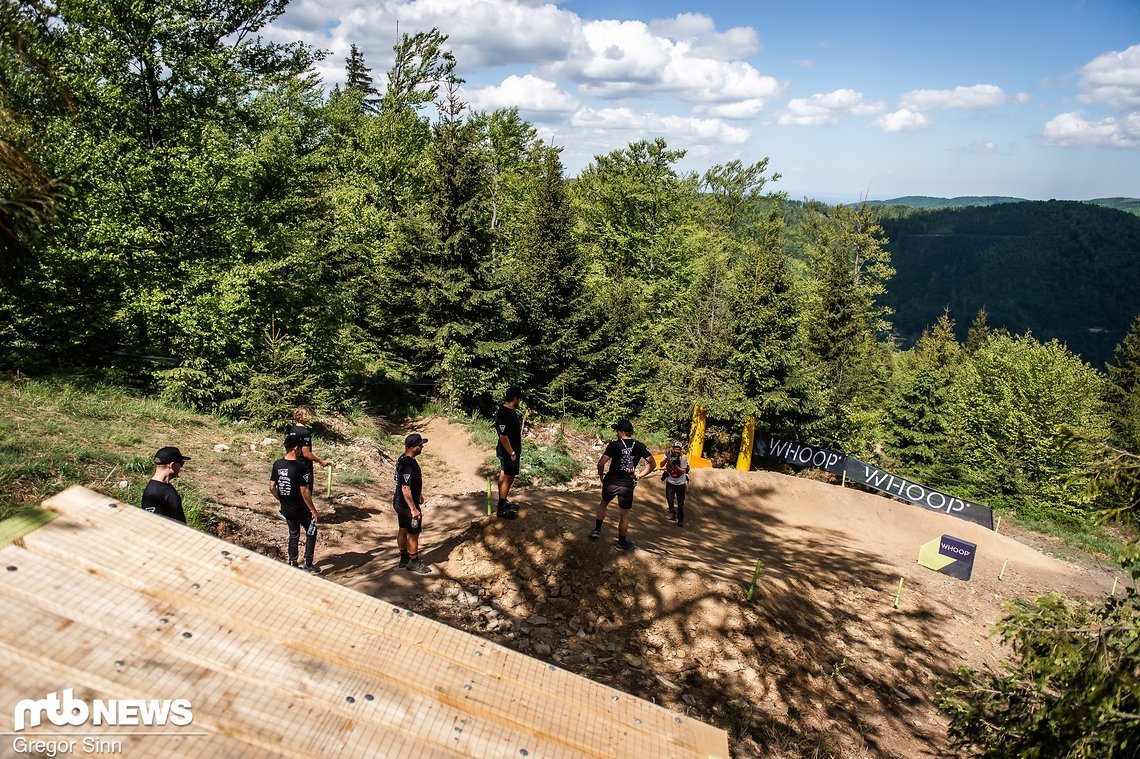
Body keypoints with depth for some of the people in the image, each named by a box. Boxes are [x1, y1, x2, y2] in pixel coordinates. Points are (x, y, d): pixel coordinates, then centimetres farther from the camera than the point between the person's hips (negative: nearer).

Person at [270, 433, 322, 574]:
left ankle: (292, 564, 26)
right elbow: (304, 491, -22)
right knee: (311, 533, 13)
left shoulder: (277, 464, -5)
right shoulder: (300, 466, -23)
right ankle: (308, 565, 15)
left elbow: (272, 487, 2)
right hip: (300, 509, -6)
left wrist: (282, 500, 17)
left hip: (286, 509, 6)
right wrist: (313, 510, -14)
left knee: (294, 534, 21)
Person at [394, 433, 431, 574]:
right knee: (414, 533, 5)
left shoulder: (402, 459, 4)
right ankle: (413, 562, 18)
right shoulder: (408, 465, -29)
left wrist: (419, 495, 28)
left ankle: (404, 558, 34)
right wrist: (414, 509, -26)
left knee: (403, 530, 20)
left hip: (399, 503, 10)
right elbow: (405, 489, -30)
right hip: (407, 505, -10)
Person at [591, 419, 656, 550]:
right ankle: (622, 542, 25)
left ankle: (597, 530, 23)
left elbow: (601, 463, -16)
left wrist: (601, 474, 3)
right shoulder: (640, 446, -2)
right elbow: (653, 464, -1)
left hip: (611, 482, -1)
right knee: (625, 514, 14)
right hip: (628, 485, 1)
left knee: (604, 502, 27)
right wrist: (640, 475, 7)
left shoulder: (614, 445, -11)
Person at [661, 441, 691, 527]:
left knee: (681, 503, 2)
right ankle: (672, 513, 9)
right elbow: (661, 465, -13)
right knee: (669, 498, -14)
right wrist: (666, 459, -30)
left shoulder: (683, 457, -16)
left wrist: (676, 467, -33)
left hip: (680, 483, -1)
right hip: (670, 482, 1)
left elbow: (683, 471, -16)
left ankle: (681, 521, 12)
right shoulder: (668, 455, -10)